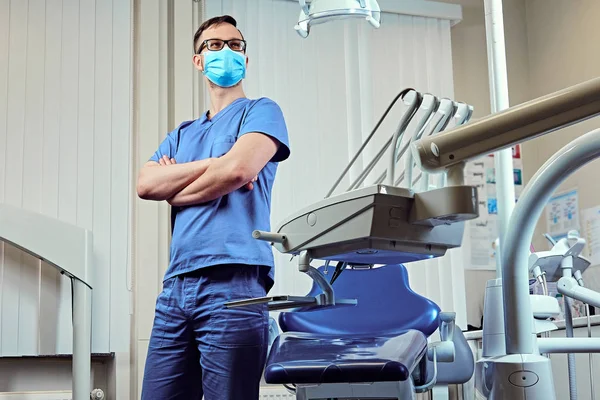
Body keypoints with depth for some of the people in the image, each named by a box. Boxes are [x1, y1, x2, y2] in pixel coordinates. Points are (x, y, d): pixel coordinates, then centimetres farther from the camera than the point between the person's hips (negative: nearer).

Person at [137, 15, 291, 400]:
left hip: (234, 282, -5)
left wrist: (172, 188, 5)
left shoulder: (261, 112, 8)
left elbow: (238, 169, -10)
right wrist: (213, 164, -4)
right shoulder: (182, 134, 24)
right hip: (176, 286, 6)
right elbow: (145, 185, 7)